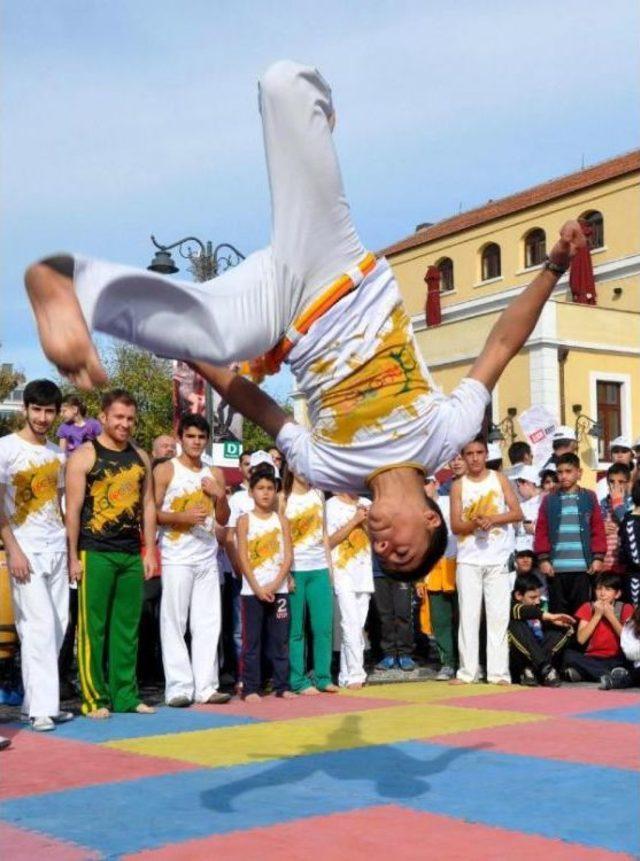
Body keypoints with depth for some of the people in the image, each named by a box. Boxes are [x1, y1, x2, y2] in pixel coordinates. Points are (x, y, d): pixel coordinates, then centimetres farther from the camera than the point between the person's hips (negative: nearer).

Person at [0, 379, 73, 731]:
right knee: (39, 626, -12)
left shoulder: (57, 454, 13)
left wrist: (69, 547, 10)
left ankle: (36, 701, 15)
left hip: (57, 549, 6)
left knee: (57, 626, 5)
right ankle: (41, 708, -8)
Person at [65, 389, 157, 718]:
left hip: (132, 554, 5)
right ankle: (94, 698, 6)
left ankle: (125, 695, 17)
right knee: (92, 628, 0)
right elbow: (73, 509, -7)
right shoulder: (84, 455, -4)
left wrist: (150, 551, 9)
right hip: (95, 554, -5)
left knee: (127, 628, 9)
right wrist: (73, 556, -11)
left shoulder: (141, 457, 13)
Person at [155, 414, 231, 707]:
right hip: (176, 558, -5)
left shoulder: (215, 474, 14)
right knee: (175, 623, -5)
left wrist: (220, 496, 0)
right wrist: (182, 516, -19)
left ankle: (206, 686, 8)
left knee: (208, 623, 3)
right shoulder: (165, 470, 0)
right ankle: (178, 687, -1)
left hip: (207, 557, 5)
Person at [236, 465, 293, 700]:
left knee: (280, 640, 5)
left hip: (278, 589, 2)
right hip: (252, 590, -2)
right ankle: (250, 688, 4)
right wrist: (257, 587, -12)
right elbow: (243, 558, -4)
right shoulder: (245, 520, 1)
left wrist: (275, 584, -10)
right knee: (252, 641, 0)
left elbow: (288, 557, 2)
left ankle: (282, 686, 11)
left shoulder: (281, 520, 7)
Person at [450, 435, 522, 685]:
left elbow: (517, 513, 0)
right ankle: (467, 670, 4)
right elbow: (455, 525, 0)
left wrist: (492, 519, -15)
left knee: (499, 615, -2)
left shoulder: (500, 479, 6)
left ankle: (499, 672, 1)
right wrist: (475, 523, -19)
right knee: (468, 615, 0)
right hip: (469, 559, 0)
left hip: (498, 558, 0)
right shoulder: (459, 486, 6)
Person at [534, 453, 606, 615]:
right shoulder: (549, 500, 7)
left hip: (582, 566, 0)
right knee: (557, 611, 4)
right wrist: (543, 559, -3)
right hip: (556, 567, 0)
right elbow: (541, 531, 5)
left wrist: (598, 557, -2)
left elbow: (598, 529, 5)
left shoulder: (589, 498, 7)